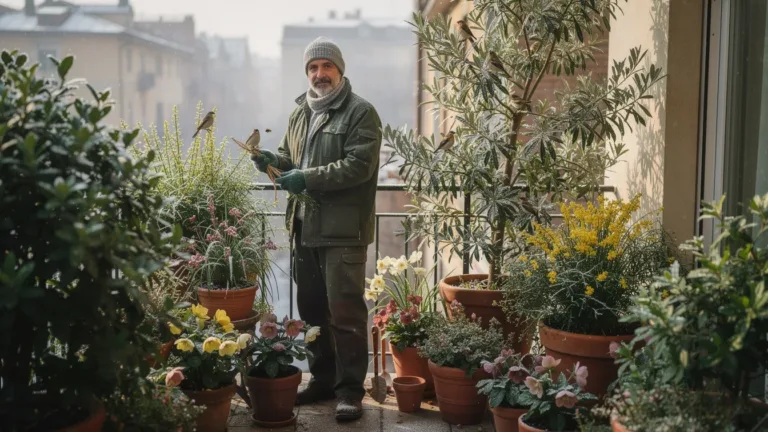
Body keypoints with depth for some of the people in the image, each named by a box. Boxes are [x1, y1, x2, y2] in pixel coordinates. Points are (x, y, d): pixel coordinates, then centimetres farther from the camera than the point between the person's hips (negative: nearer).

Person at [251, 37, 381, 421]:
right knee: (311, 309, 14)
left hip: (344, 230, -7)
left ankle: (350, 389, 6)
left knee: (345, 312, -4)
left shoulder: (360, 113, -6)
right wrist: (274, 161, 4)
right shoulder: (300, 114, 18)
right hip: (306, 228, 8)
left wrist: (308, 178, -21)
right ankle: (322, 379, 27)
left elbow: (359, 165, -17)